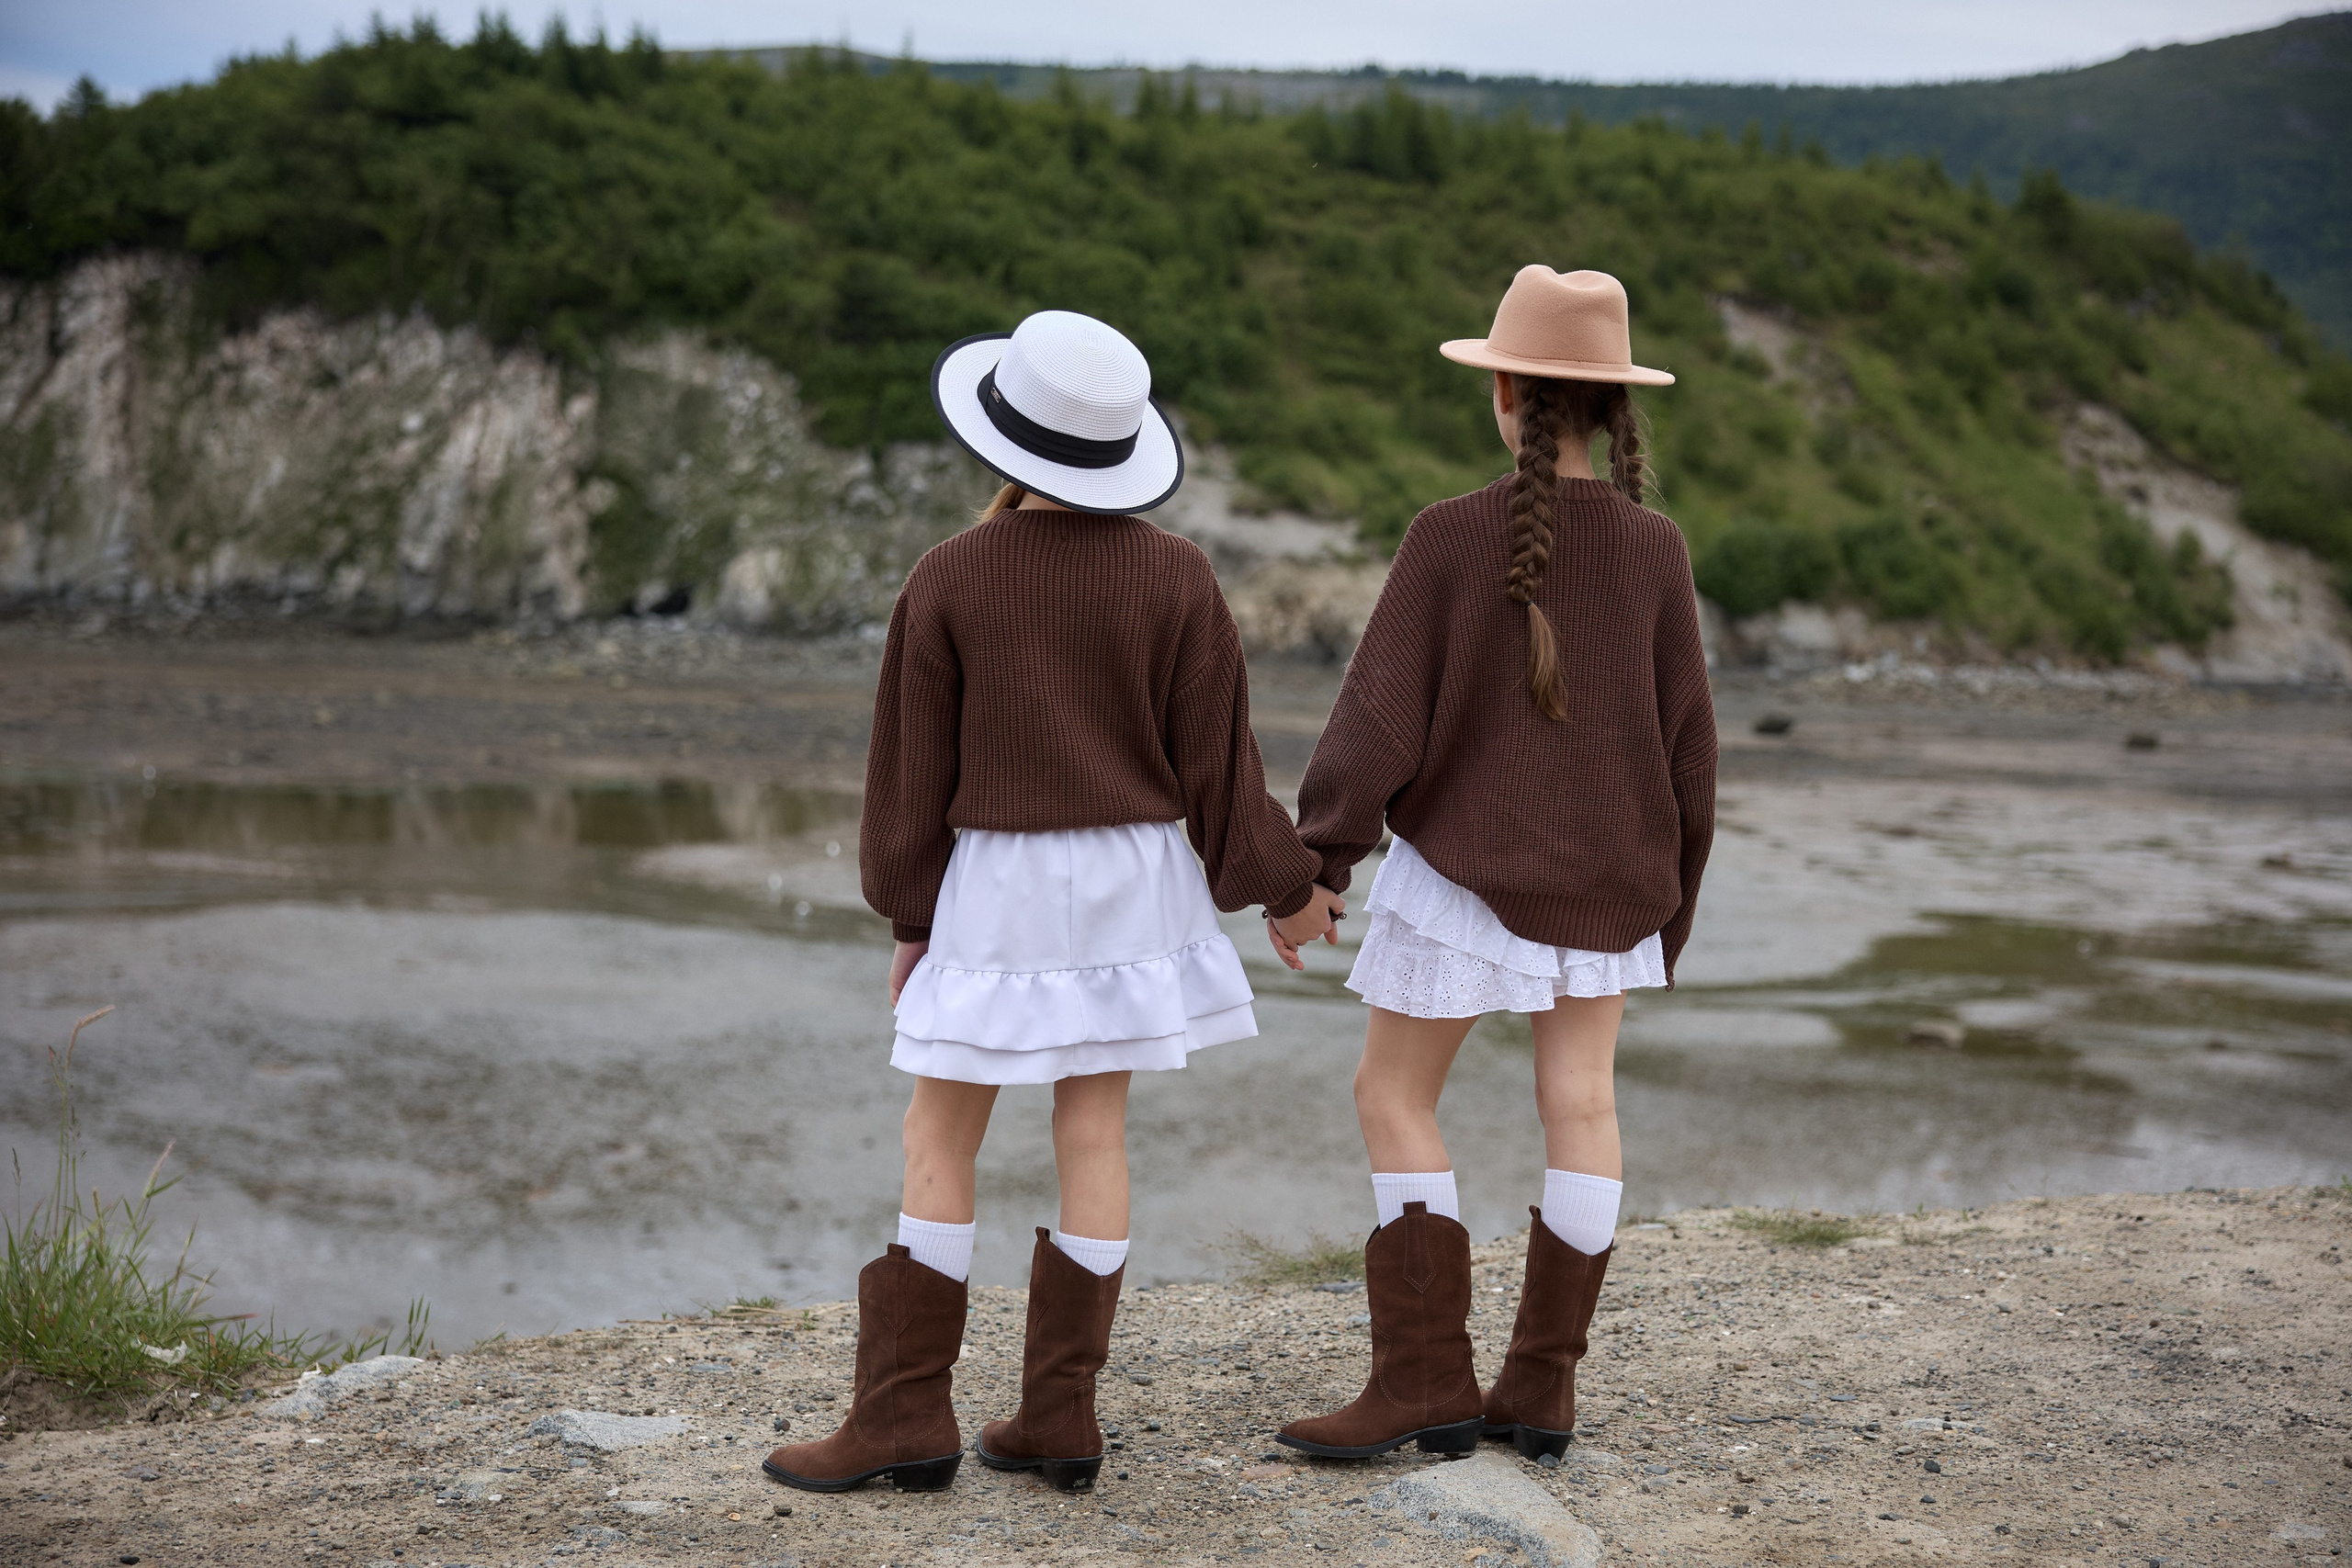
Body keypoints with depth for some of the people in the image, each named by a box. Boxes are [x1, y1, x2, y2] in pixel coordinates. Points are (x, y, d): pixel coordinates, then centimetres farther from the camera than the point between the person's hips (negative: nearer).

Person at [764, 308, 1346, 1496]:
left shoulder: (950, 580, -10)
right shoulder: (1174, 576, -5)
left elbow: (913, 772, -4)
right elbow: (1213, 760, -1)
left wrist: (910, 914, 7)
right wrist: (1283, 889, 11)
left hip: (998, 883, -3)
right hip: (1135, 875, 3)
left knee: (939, 1140, 4)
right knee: (1093, 1130, 6)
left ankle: (905, 1417, 3)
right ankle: (1060, 1417, 8)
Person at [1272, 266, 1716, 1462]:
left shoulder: (1449, 538, -15)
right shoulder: (1655, 550, -5)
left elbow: (1380, 715, -15)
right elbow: (1684, 738, 0)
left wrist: (1315, 860, -5)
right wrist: (1671, 896, 12)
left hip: (1468, 861, -4)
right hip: (1611, 871, 4)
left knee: (1394, 1097, 6)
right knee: (1579, 1099, 10)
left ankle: (1425, 1378, 2)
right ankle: (1544, 1386, 13)